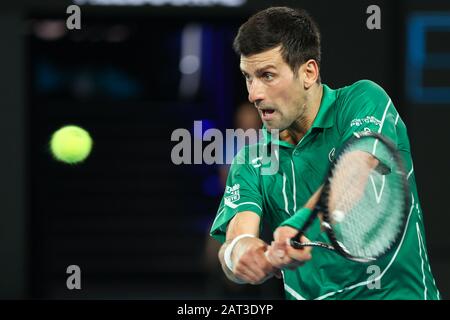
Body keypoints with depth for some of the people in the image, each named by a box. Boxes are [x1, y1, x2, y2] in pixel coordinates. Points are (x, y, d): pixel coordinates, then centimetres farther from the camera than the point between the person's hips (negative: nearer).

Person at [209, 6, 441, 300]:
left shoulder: (365, 99, -3)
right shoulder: (251, 157, 9)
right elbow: (237, 231, -3)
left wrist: (299, 225, -37)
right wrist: (238, 251, -27)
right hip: (306, 296, 5)